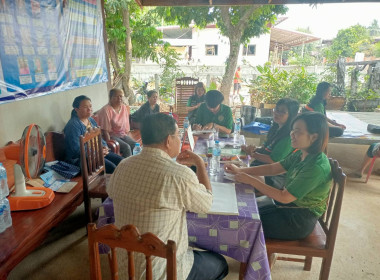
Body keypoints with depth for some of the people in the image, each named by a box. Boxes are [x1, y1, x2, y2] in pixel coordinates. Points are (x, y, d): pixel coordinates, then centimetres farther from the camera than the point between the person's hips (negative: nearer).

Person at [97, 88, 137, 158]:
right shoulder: (106, 110, -15)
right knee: (126, 147, -28)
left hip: (122, 135, 7)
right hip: (111, 136, -6)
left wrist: (126, 136, 5)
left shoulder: (124, 107, 6)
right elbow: (105, 131, -17)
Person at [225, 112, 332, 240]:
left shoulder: (317, 167, -29)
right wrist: (240, 170, -4)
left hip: (299, 222, -7)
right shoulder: (301, 155, -2)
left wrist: (251, 180, -24)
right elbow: (273, 168, 3)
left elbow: (284, 197, -28)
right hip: (289, 207, 7)